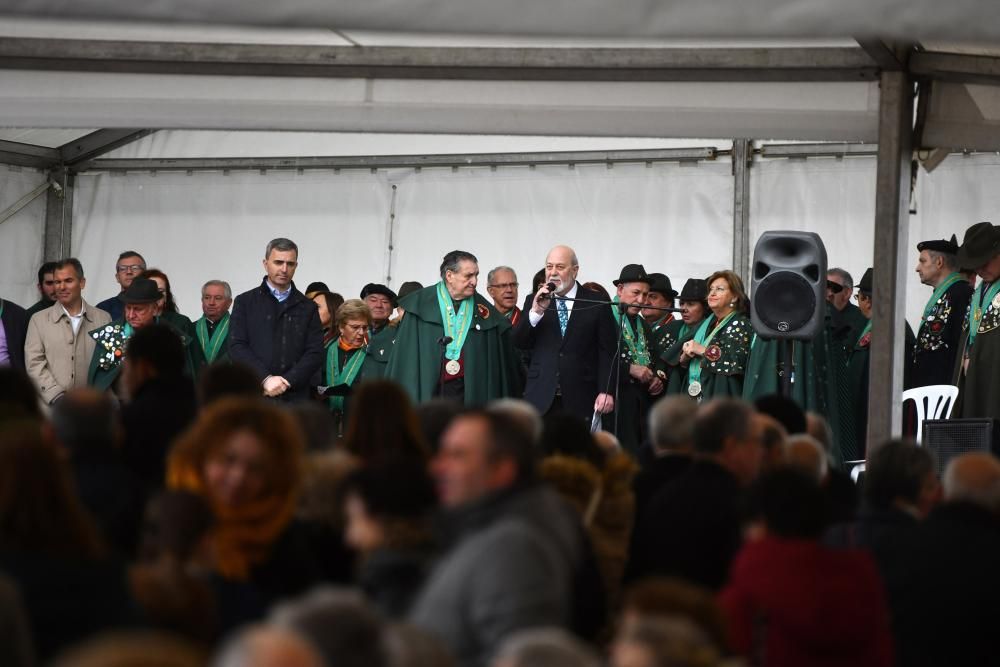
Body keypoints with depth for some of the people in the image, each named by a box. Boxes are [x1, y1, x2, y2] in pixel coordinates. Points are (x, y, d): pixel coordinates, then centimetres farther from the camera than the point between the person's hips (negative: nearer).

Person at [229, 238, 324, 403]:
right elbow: (237, 348, 0)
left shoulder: (307, 308, 14)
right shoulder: (245, 302, 9)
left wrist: (287, 381, -9)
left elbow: (315, 353, 5)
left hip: (295, 399, 1)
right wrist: (265, 379, -13)